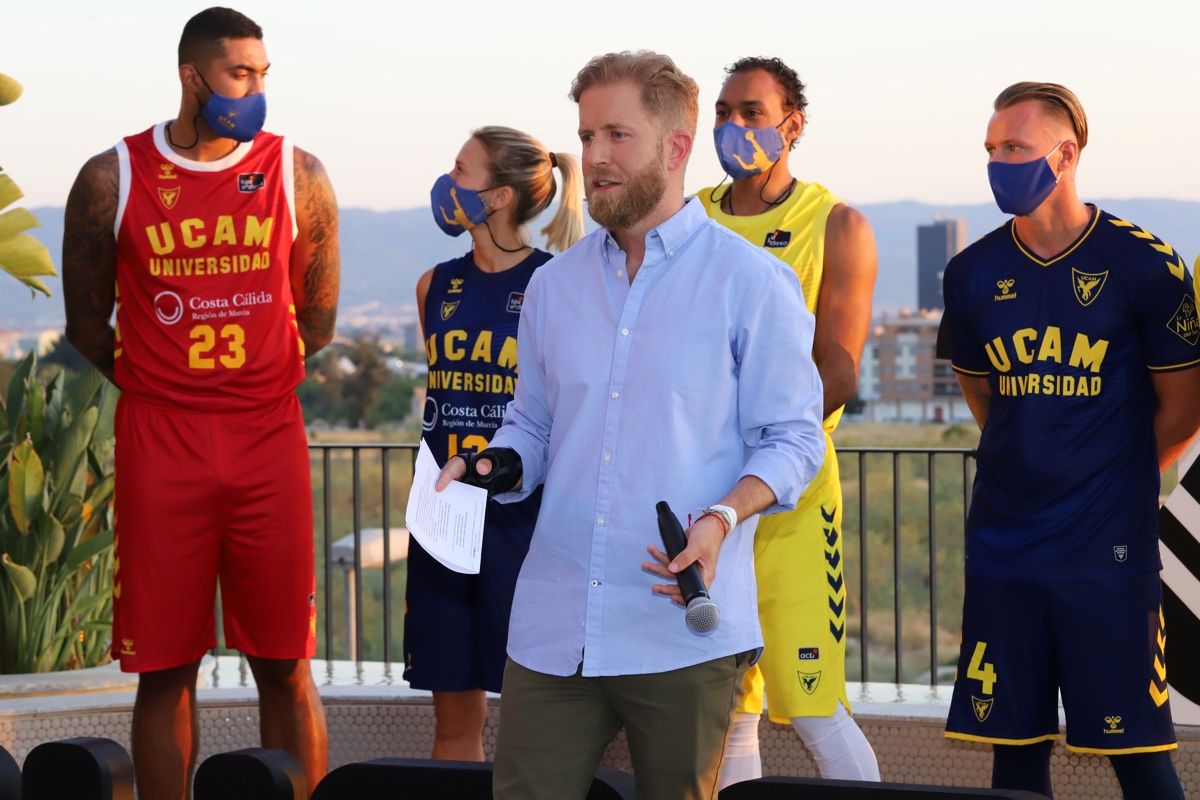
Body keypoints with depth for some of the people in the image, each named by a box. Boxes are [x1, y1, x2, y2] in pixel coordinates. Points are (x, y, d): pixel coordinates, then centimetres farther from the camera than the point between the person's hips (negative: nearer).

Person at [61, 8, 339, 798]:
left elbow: (317, 320, 12)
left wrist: (254, 385, 9)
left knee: (285, 664, 0)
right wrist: (161, 387, 7)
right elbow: (87, 324, 9)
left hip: (270, 440, 1)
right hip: (158, 447, 0)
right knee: (164, 666, 2)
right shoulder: (112, 179, 1)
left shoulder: (298, 175, 4)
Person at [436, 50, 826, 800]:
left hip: (683, 626, -4)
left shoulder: (752, 282, -1)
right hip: (554, 625, 4)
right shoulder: (555, 286, 14)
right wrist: (494, 468, -1)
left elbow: (793, 439, -2)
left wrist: (722, 519, -19)